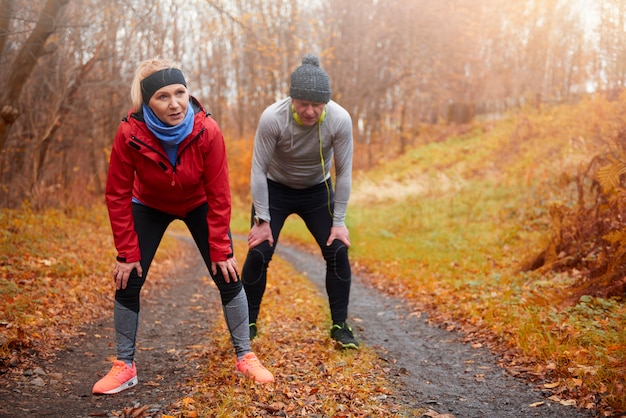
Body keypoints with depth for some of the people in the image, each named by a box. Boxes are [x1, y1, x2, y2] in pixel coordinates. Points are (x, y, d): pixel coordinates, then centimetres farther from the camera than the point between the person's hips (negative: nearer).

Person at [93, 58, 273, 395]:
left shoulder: (208, 131, -32)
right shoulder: (130, 133, -31)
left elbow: (219, 195, -22)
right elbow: (117, 196, -21)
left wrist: (220, 250, -20)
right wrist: (127, 253, -21)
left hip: (198, 206, 0)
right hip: (150, 206, 0)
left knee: (228, 276, -5)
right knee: (128, 280, -7)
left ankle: (245, 357, 10)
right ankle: (124, 366, 8)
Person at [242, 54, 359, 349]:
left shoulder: (340, 120, -27)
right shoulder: (272, 118, -32)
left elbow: (344, 173, -16)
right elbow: (258, 170, -22)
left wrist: (338, 221, -13)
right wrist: (262, 220, -19)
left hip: (318, 191, 2)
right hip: (275, 189, -1)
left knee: (338, 252, -7)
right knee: (258, 254, -9)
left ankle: (340, 326, 10)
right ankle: (248, 324, 12)